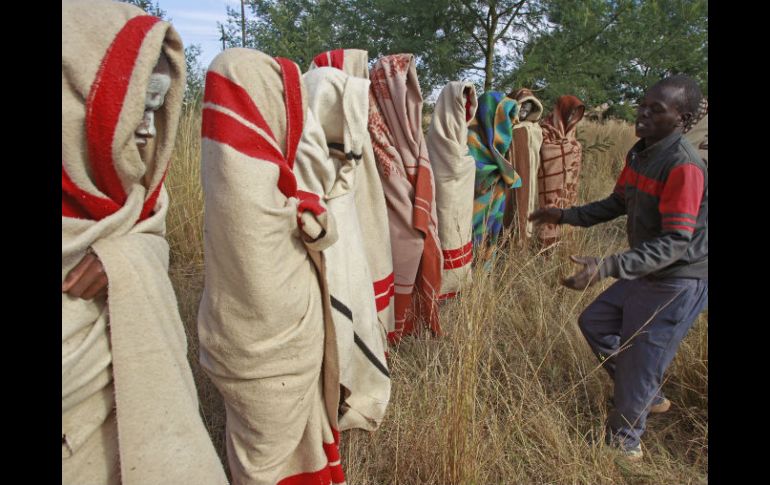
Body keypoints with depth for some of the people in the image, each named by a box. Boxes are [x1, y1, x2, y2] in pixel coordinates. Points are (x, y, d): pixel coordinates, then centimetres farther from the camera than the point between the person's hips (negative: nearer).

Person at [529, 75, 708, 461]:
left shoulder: (685, 166, -25)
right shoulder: (639, 153, 1)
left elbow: (676, 242, -30)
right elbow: (619, 203, 14)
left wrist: (607, 267, -40)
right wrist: (565, 216, 7)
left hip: (678, 283, -9)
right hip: (645, 274, 9)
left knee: (640, 363, 3)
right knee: (593, 323, 20)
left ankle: (623, 442, 28)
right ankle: (649, 397, 38)